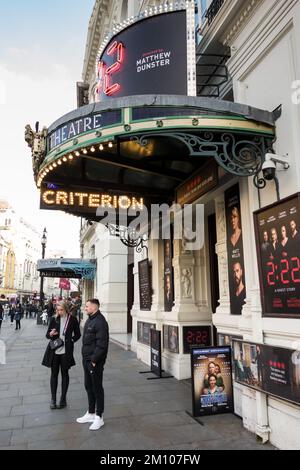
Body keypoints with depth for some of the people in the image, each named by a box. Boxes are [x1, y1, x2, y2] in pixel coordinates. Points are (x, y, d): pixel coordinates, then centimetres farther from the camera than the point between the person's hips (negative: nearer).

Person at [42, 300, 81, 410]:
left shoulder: (72, 320, -5)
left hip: (66, 351, -1)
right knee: (54, 374, 8)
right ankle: (53, 399, 21)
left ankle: (63, 398, 21)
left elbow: (77, 335, 6)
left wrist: (70, 341, -4)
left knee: (64, 373, 9)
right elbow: (47, 335, 3)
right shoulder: (54, 319, -1)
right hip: (54, 350, 2)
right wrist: (51, 334, -17)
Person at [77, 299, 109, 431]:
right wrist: (85, 357, 13)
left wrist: (94, 359, -20)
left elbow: (101, 344, -23)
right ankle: (91, 413, 34)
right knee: (88, 386, 19)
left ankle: (99, 417, 17)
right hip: (87, 359, 10)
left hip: (95, 361, -9)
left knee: (97, 388, 3)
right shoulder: (90, 320, 11)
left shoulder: (100, 322, -20)